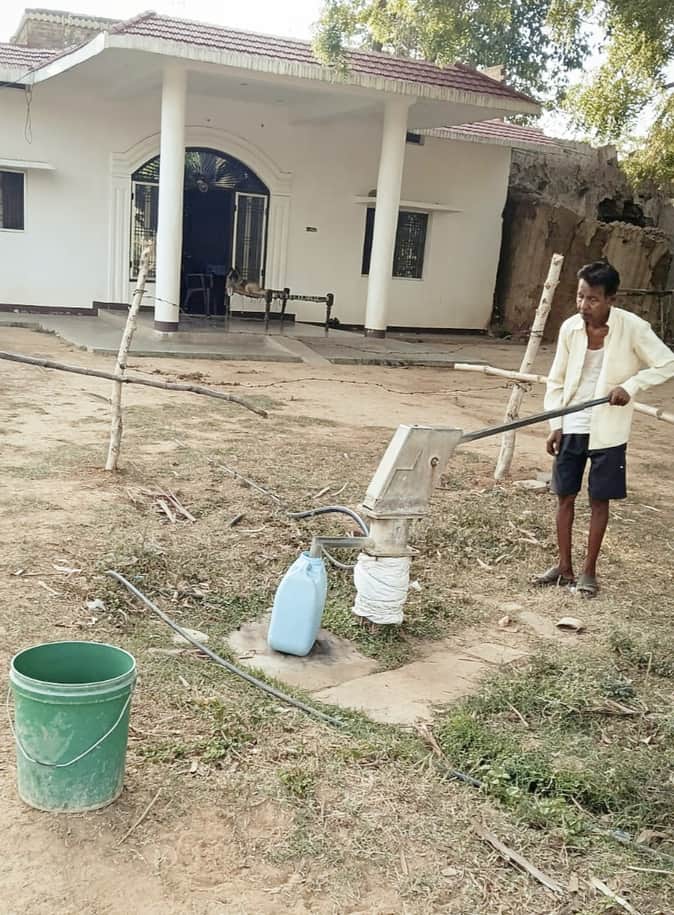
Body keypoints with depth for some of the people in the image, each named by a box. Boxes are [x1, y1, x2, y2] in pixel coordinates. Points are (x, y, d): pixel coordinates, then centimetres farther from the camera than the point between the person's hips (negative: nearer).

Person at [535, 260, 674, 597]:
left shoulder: (633, 328, -14)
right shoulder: (570, 328, -4)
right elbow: (557, 381, 4)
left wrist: (630, 385, -20)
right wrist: (555, 424, -2)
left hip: (606, 430, -3)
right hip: (571, 427, 3)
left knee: (599, 501, 6)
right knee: (565, 496, 9)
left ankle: (589, 570, 18)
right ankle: (564, 566, 23)